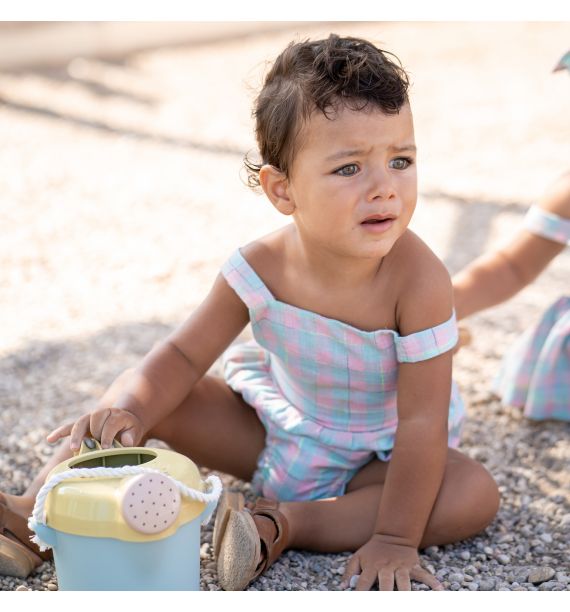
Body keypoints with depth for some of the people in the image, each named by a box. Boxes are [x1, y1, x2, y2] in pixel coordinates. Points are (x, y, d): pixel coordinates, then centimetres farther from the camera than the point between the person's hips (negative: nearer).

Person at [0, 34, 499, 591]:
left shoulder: (418, 280, -31)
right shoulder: (260, 269, -22)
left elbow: (422, 421, -28)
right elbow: (184, 356, -12)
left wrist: (395, 536, -29)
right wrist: (129, 408, -33)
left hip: (377, 456, -2)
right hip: (274, 432, 2)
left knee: (476, 494, -29)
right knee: (145, 395, -11)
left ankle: (281, 523, -29)